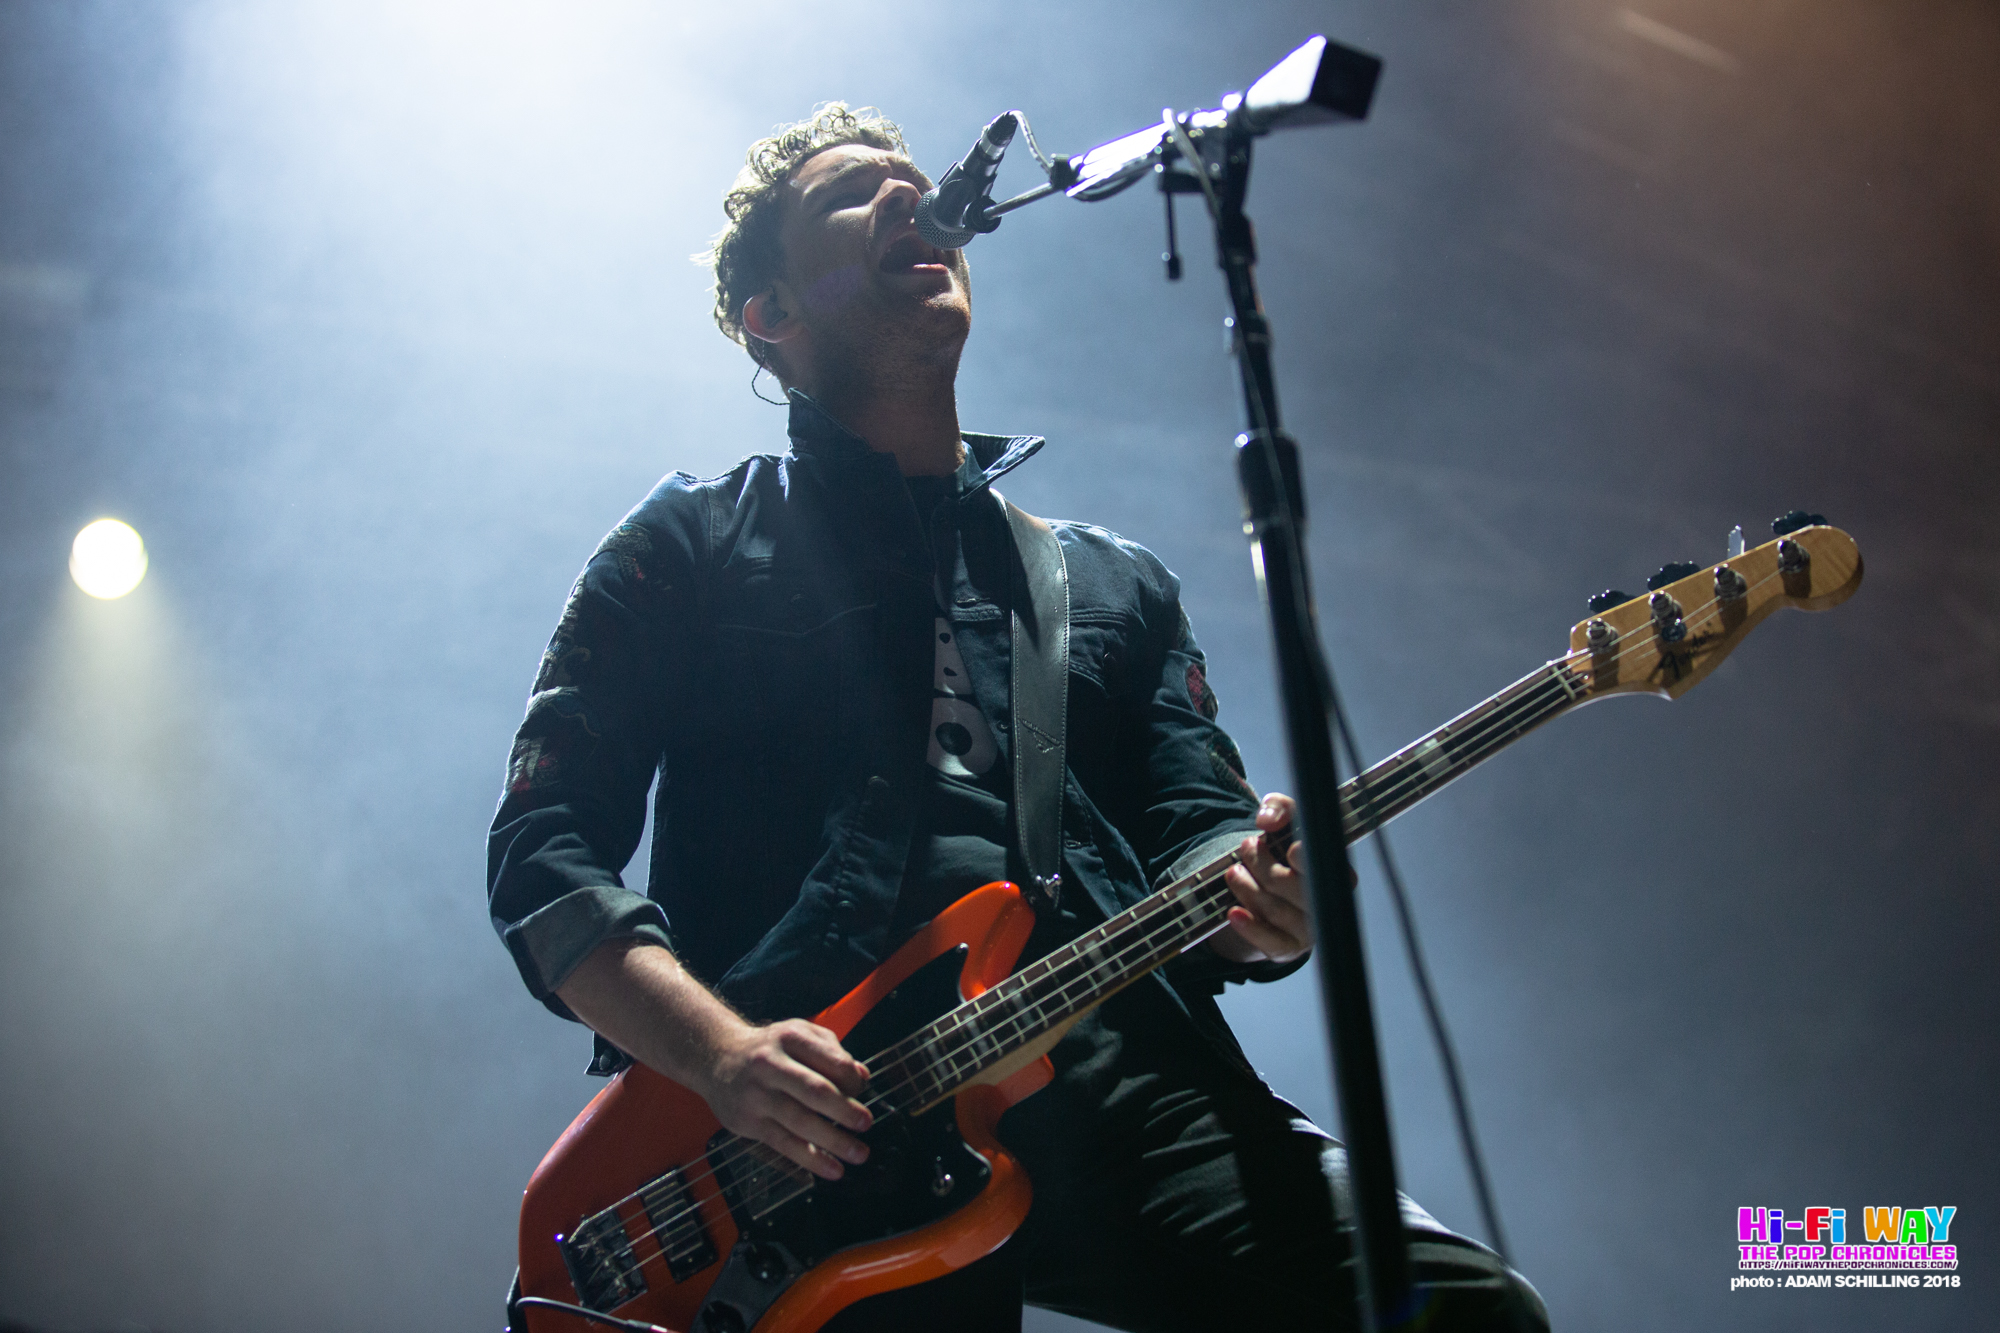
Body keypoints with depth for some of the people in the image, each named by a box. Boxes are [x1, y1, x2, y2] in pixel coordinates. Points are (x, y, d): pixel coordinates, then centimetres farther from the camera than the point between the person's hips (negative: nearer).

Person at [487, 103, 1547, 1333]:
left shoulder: (1115, 579, 27)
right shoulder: (690, 546, 16)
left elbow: (1197, 825, 19)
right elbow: (542, 851, 7)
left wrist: (1256, 898, -8)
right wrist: (725, 1055, -12)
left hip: (1121, 1084, 3)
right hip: (816, 1128, -3)